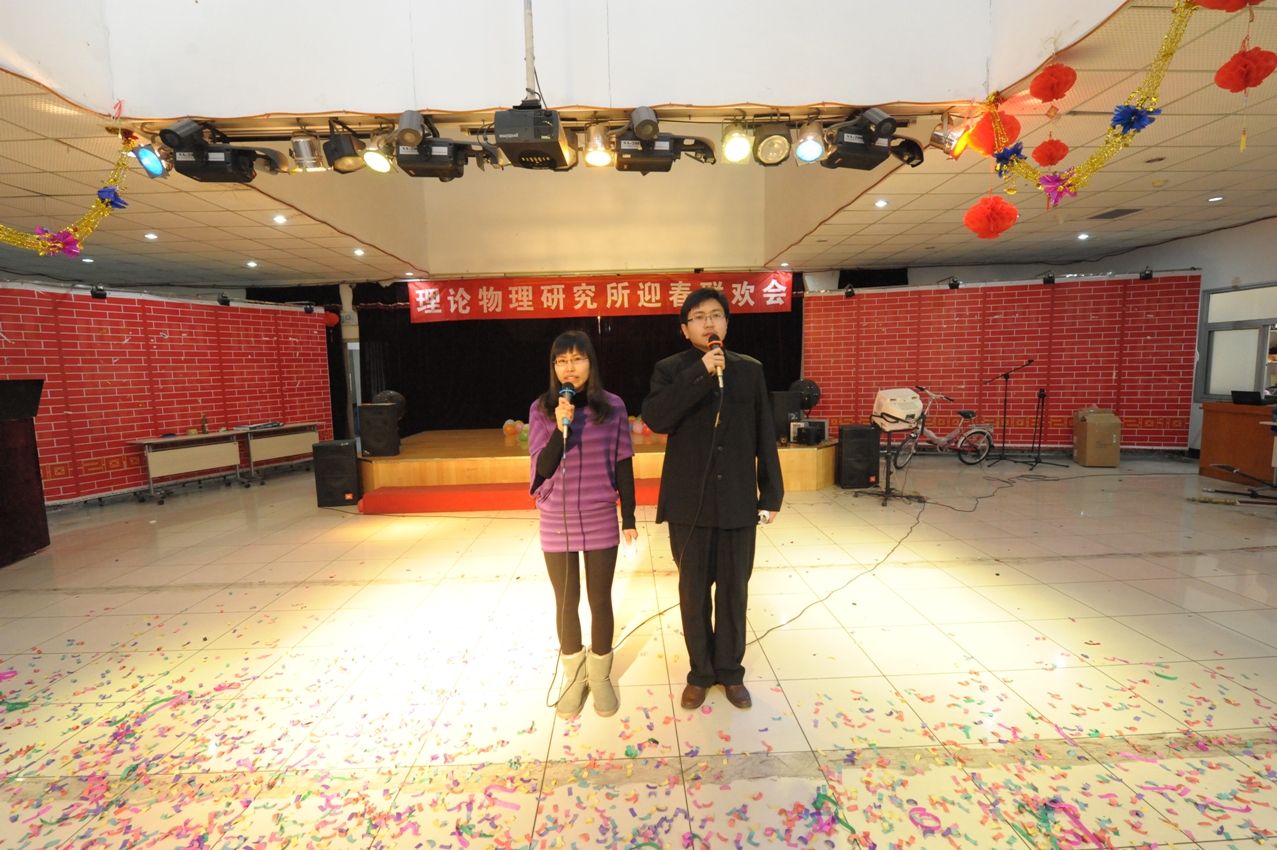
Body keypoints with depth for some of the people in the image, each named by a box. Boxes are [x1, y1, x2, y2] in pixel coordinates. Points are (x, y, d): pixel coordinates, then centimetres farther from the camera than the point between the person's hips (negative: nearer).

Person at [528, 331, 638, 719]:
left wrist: (629, 518, 3)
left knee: (600, 601, 12)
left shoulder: (613, 407, -4)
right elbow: (542, 468, -8)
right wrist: (561, 428, -23)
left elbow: (623, 466, 1)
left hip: (600, 522, 0)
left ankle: (600, 677, 35)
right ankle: (574, 677, 36)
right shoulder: (541, 409, -4)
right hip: (557, 523, 1)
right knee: (566, 602, 14)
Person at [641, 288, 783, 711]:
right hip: (689, 504, -1)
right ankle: (700, 672, 33)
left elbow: (764, 436, 4)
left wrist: (771, 494, 4)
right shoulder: (670, 370, -1)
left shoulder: (750, 370, 4)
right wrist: (701, 373, -23)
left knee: (734, 591, 14)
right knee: (694, 592, 12)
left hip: (738, 502, 1)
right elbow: (656, 419, -19)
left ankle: (730, 671, 35)